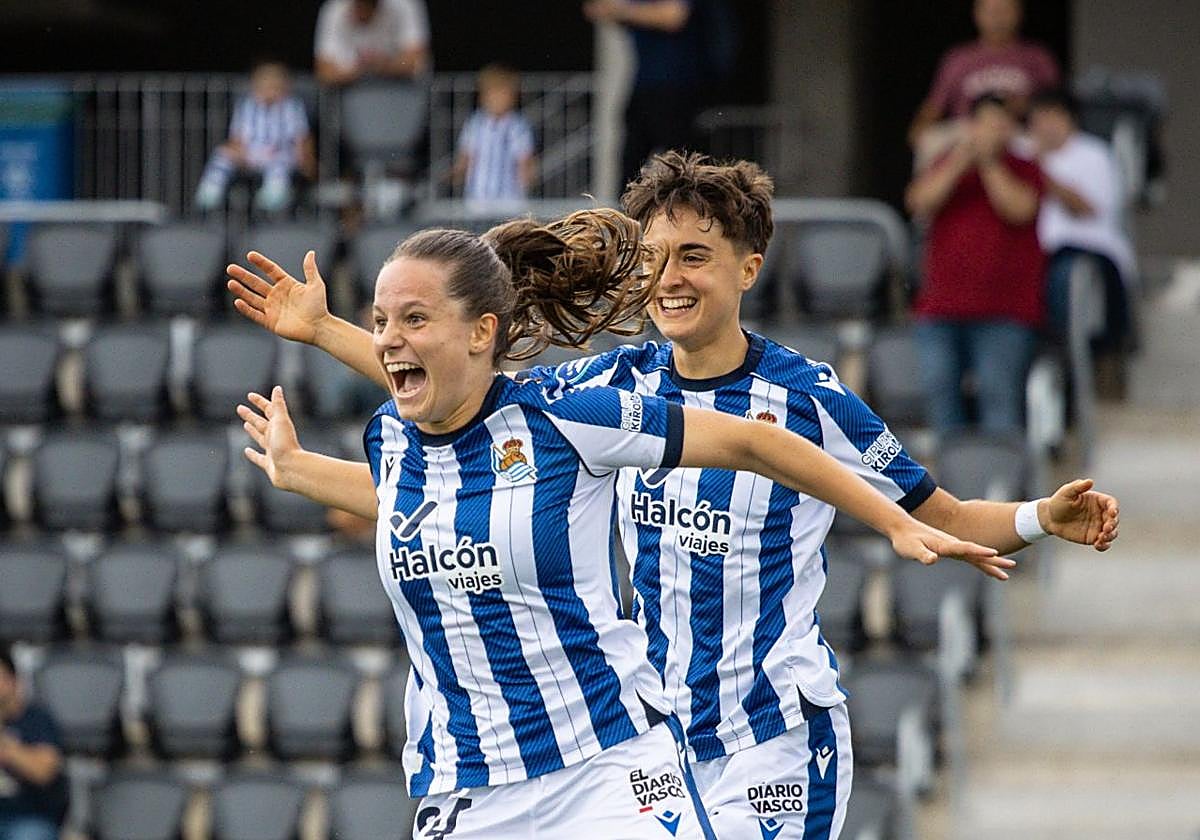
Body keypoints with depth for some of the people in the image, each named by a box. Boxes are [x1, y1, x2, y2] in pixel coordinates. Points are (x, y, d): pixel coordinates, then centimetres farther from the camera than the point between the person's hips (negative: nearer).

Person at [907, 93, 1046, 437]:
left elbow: (1020, 210, -12)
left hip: (1004, 312, -3)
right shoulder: (946, 167, 15)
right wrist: (960, 162, -12)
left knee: (999, 393, -16)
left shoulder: (1025, 171, 8)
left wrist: (989, 164, -12)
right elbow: (920, 202, -3)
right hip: (941, 307, 3)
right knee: (939, 389, -4)